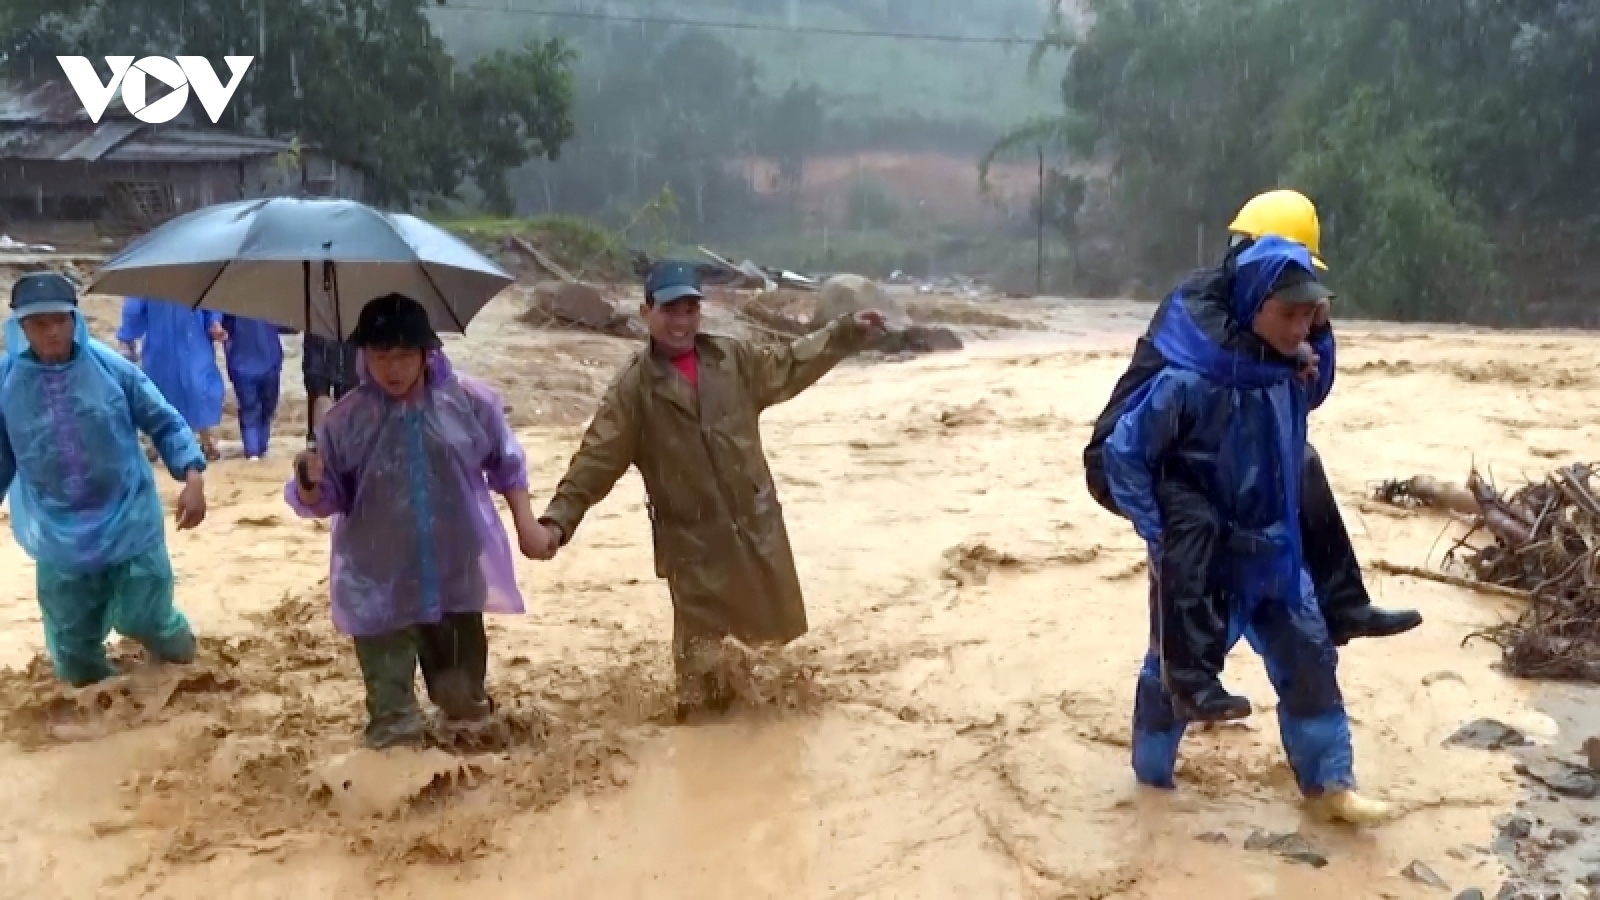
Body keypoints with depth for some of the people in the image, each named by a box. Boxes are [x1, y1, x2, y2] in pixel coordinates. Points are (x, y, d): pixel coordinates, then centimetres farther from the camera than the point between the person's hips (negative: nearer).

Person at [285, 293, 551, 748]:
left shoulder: (470, 401, -8)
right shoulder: (346, 420, -9)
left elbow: (508, 467, 6)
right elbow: (325, 500, -5)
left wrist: (525, 524, 5)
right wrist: (309, 482, -26)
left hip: (458, 570, 1)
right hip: (381, 582, -1)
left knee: (463, 696, 18)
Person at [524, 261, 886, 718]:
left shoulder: (733, 358, 1)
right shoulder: (633, 386, -9)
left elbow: (790, 366, 15)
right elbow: (597, 459, -11)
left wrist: (848, 331, 13)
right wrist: (558, 518, -20)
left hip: (755, 519, 4)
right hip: (691, 534, -4)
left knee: (772, 617, 15)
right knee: (699, 633, 6)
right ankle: (697, 699, 28)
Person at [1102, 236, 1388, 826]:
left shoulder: (1291, 369, -6)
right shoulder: (1189, 380, -27)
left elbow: (1313, 397, 19)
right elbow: (1122, 453, -19)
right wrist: (1160, 535, -18)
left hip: (1273, 551, 6)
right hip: (1199, 558, -6)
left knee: (1310, 659, 7)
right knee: (1177, 666, 11)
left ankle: (1329, 784, 21)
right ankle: (1152, 773, 34)